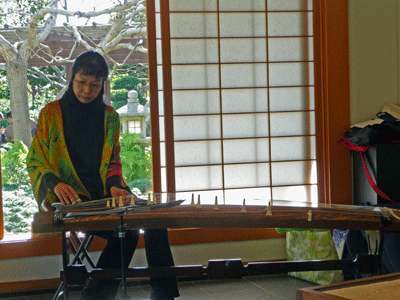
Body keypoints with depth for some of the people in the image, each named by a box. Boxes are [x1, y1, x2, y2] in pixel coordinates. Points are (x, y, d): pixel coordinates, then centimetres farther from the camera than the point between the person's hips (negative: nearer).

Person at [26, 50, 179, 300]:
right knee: (125, 231, -29)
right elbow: (35, 161, 3)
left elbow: (113, 161, 15)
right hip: (69, 198, -4)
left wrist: (114, 185, -8)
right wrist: (55, 184, -17)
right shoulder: (51, 114, 5)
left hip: (105, 193, 4)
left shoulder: (110, 117, 16)